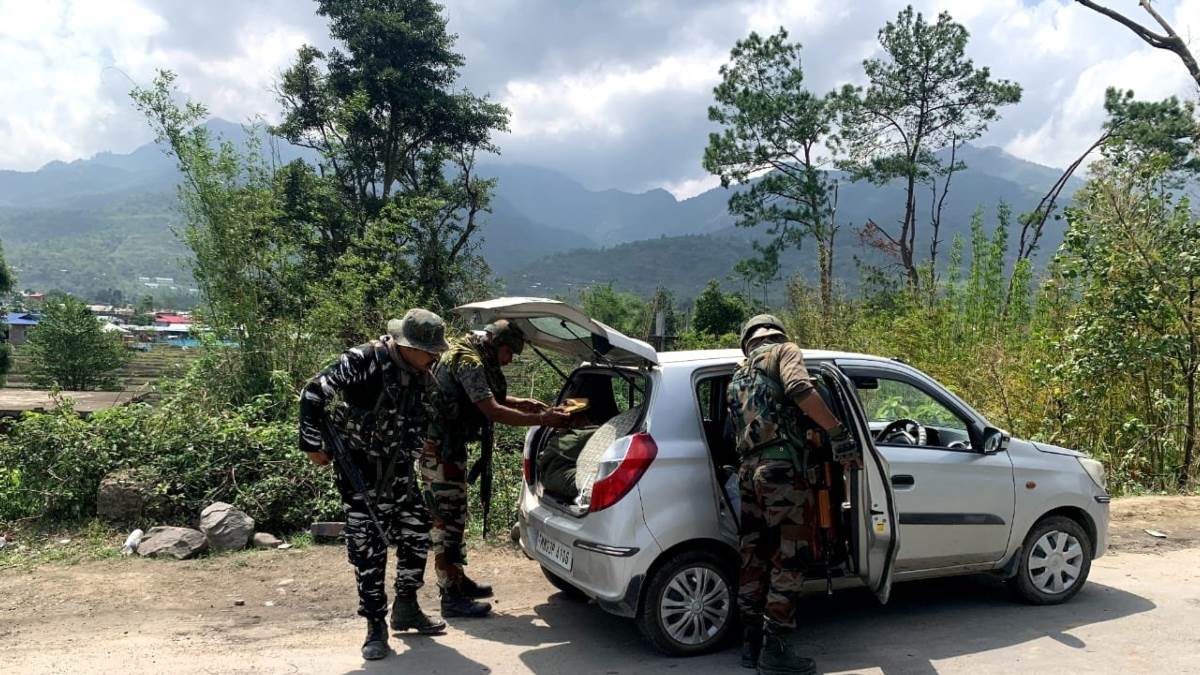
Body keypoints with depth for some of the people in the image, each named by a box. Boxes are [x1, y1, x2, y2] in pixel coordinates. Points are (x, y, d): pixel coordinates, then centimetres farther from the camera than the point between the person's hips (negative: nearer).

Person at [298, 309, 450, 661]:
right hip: (359, 470, -6)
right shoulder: (363, 361, -22)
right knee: (368, 546, -4)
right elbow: (314, 394, -17)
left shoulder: (419, 373, -1)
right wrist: (313, 444, -14)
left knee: (416, 535, 10)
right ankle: (376, 626, 9)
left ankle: (406, 608, 29)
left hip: (399, 471, 7)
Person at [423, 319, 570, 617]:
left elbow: (487, 398, 25)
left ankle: (457, 579, 31)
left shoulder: (469, 356, 13)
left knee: (453, 517, 18)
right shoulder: (469, 362, -20)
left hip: (449, 449, 11)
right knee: (448, 520, -6)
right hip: (441, 451, -11)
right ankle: (451, 598, 0)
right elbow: (493, 411, -28)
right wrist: (541, 420, -24)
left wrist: (520, 403, 8)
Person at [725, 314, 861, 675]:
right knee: (789, 560, -2)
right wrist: (838, 432, -18)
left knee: (754, 559, 12)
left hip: (748, 470, 7)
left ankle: (751, 644, 18)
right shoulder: (785, 351, 6)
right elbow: (800, 390, -15)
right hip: (782, 468, -7)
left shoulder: (738, 377, 27)